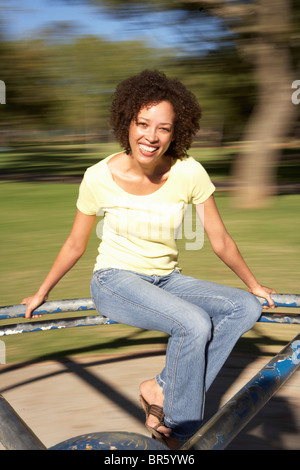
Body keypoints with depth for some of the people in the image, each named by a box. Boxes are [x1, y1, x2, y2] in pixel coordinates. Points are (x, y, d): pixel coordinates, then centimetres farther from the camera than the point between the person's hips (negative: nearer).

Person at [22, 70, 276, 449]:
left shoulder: (189, 173, -14)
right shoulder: (99, 177, -15)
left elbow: (220, 241, -1)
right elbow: (75, 246, 1)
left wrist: (254, 285, 9)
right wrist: (41, 293, 11)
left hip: (166, 281, 4)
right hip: (115, 281, -4)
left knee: (246, 307, -17)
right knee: (194, 324, -29)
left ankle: (161, 390, -12)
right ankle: (181, 432, -7)